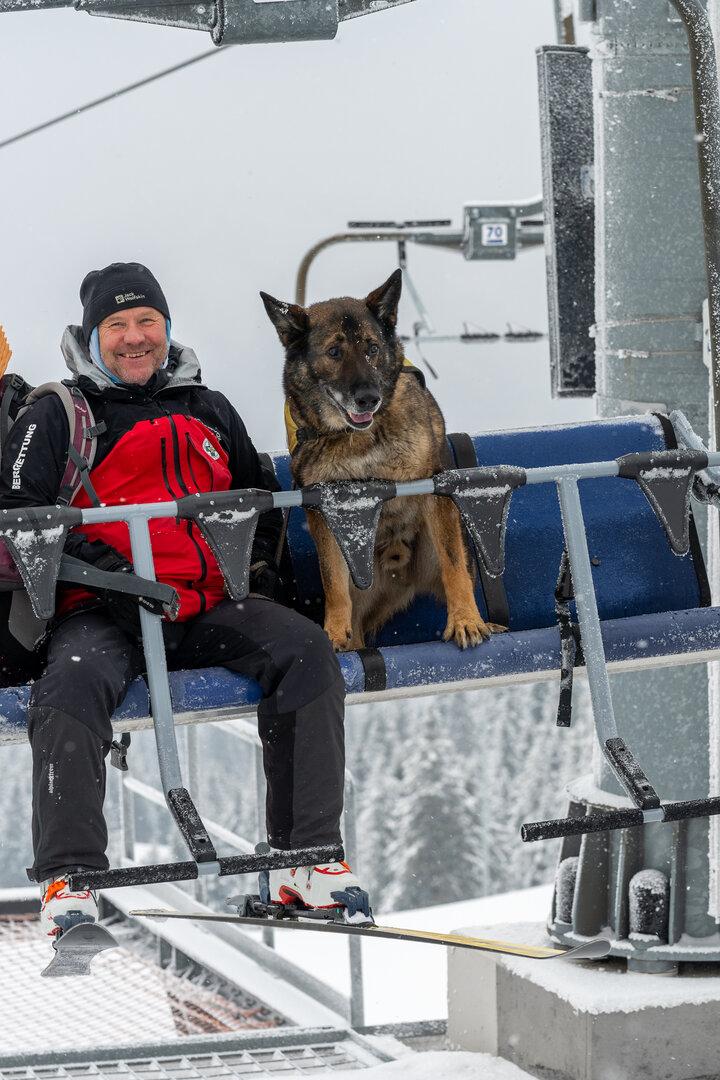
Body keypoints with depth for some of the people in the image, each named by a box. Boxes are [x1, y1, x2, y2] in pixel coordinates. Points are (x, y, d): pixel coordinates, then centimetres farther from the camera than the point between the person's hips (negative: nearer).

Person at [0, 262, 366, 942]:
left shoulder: (210, 412, 25)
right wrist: (95, 564, -14)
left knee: (305, 650, -24)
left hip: (211, 606, 3)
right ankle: (68, 877, -34)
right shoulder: (59, 416, 13)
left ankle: (305, 857, -24)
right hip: (106, 612, -3)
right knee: (72, 684, -37)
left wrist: (259, 565, 12)